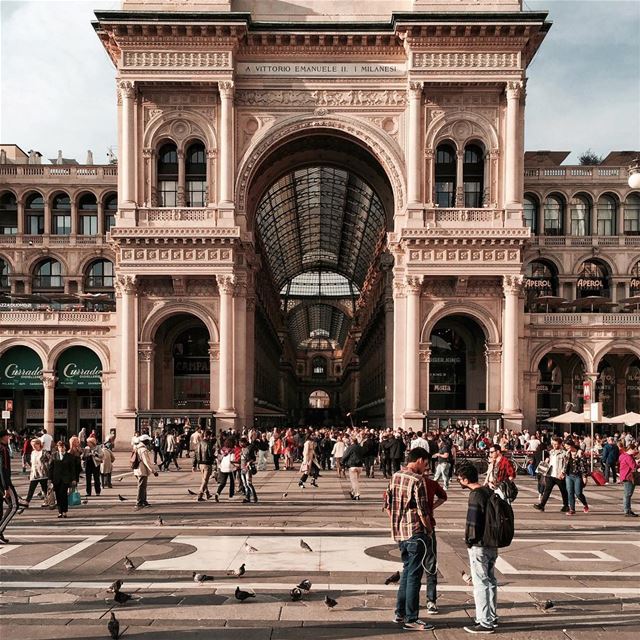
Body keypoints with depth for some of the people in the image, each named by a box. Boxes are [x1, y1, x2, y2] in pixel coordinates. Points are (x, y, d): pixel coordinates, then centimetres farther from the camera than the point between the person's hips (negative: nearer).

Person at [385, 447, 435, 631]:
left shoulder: (395, 476, 7)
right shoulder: (417, 481, -17)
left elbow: (387, 504, 12)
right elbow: (422, 512, -17)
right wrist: (429, 529, 0)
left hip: (399, 531, 8)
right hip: (416, 533, -8)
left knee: (407, 571, 20)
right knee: (414, 575, 0)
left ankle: (400, 613, 26)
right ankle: (411, 619, 6)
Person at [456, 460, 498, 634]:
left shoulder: (476, 495, -20)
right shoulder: (489, 491, 7)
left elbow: (472, 523, -22)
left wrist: (468, 540, -9)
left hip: (479, 546, -9)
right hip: (493, 543, 9)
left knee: (480, 584, 0)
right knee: (490, 581, 18)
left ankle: (484, 623, 6)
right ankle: (492, 618, 28)